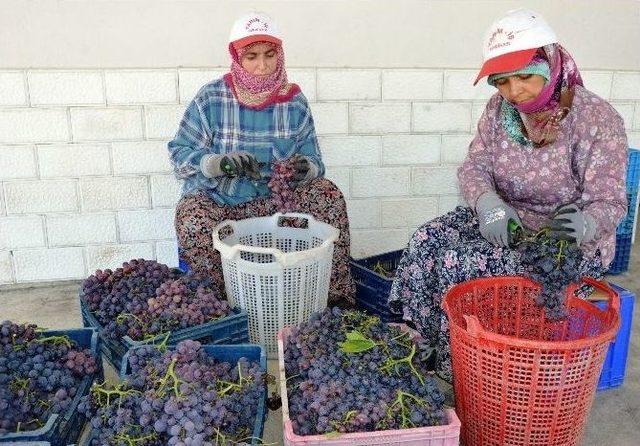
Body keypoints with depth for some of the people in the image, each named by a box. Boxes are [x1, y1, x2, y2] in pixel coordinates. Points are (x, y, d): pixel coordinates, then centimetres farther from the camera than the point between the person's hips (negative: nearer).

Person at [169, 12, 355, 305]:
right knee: (193, 224, -34)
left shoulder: (294, 102, -1)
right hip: (215, 200, -2)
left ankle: (335, 296, -8)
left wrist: (305, 168, -24)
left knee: (328, 195, -19)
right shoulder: (211, 99, -8)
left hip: (273, 199, 2)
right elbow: (179, 154, -7)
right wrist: (221, 163, -26)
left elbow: (314, 162, 2)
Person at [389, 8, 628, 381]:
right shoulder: (499, 109, -2)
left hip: (568, 242, -5)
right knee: (427, 242, -17)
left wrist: (585, 224, -43)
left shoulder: (598, 118, -17)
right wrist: (486, 202, -30)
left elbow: (608, 202, -18)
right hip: (506, 221, 6)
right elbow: (474, 167, -6)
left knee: (462, 264, -25)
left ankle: (455, 374, -2)